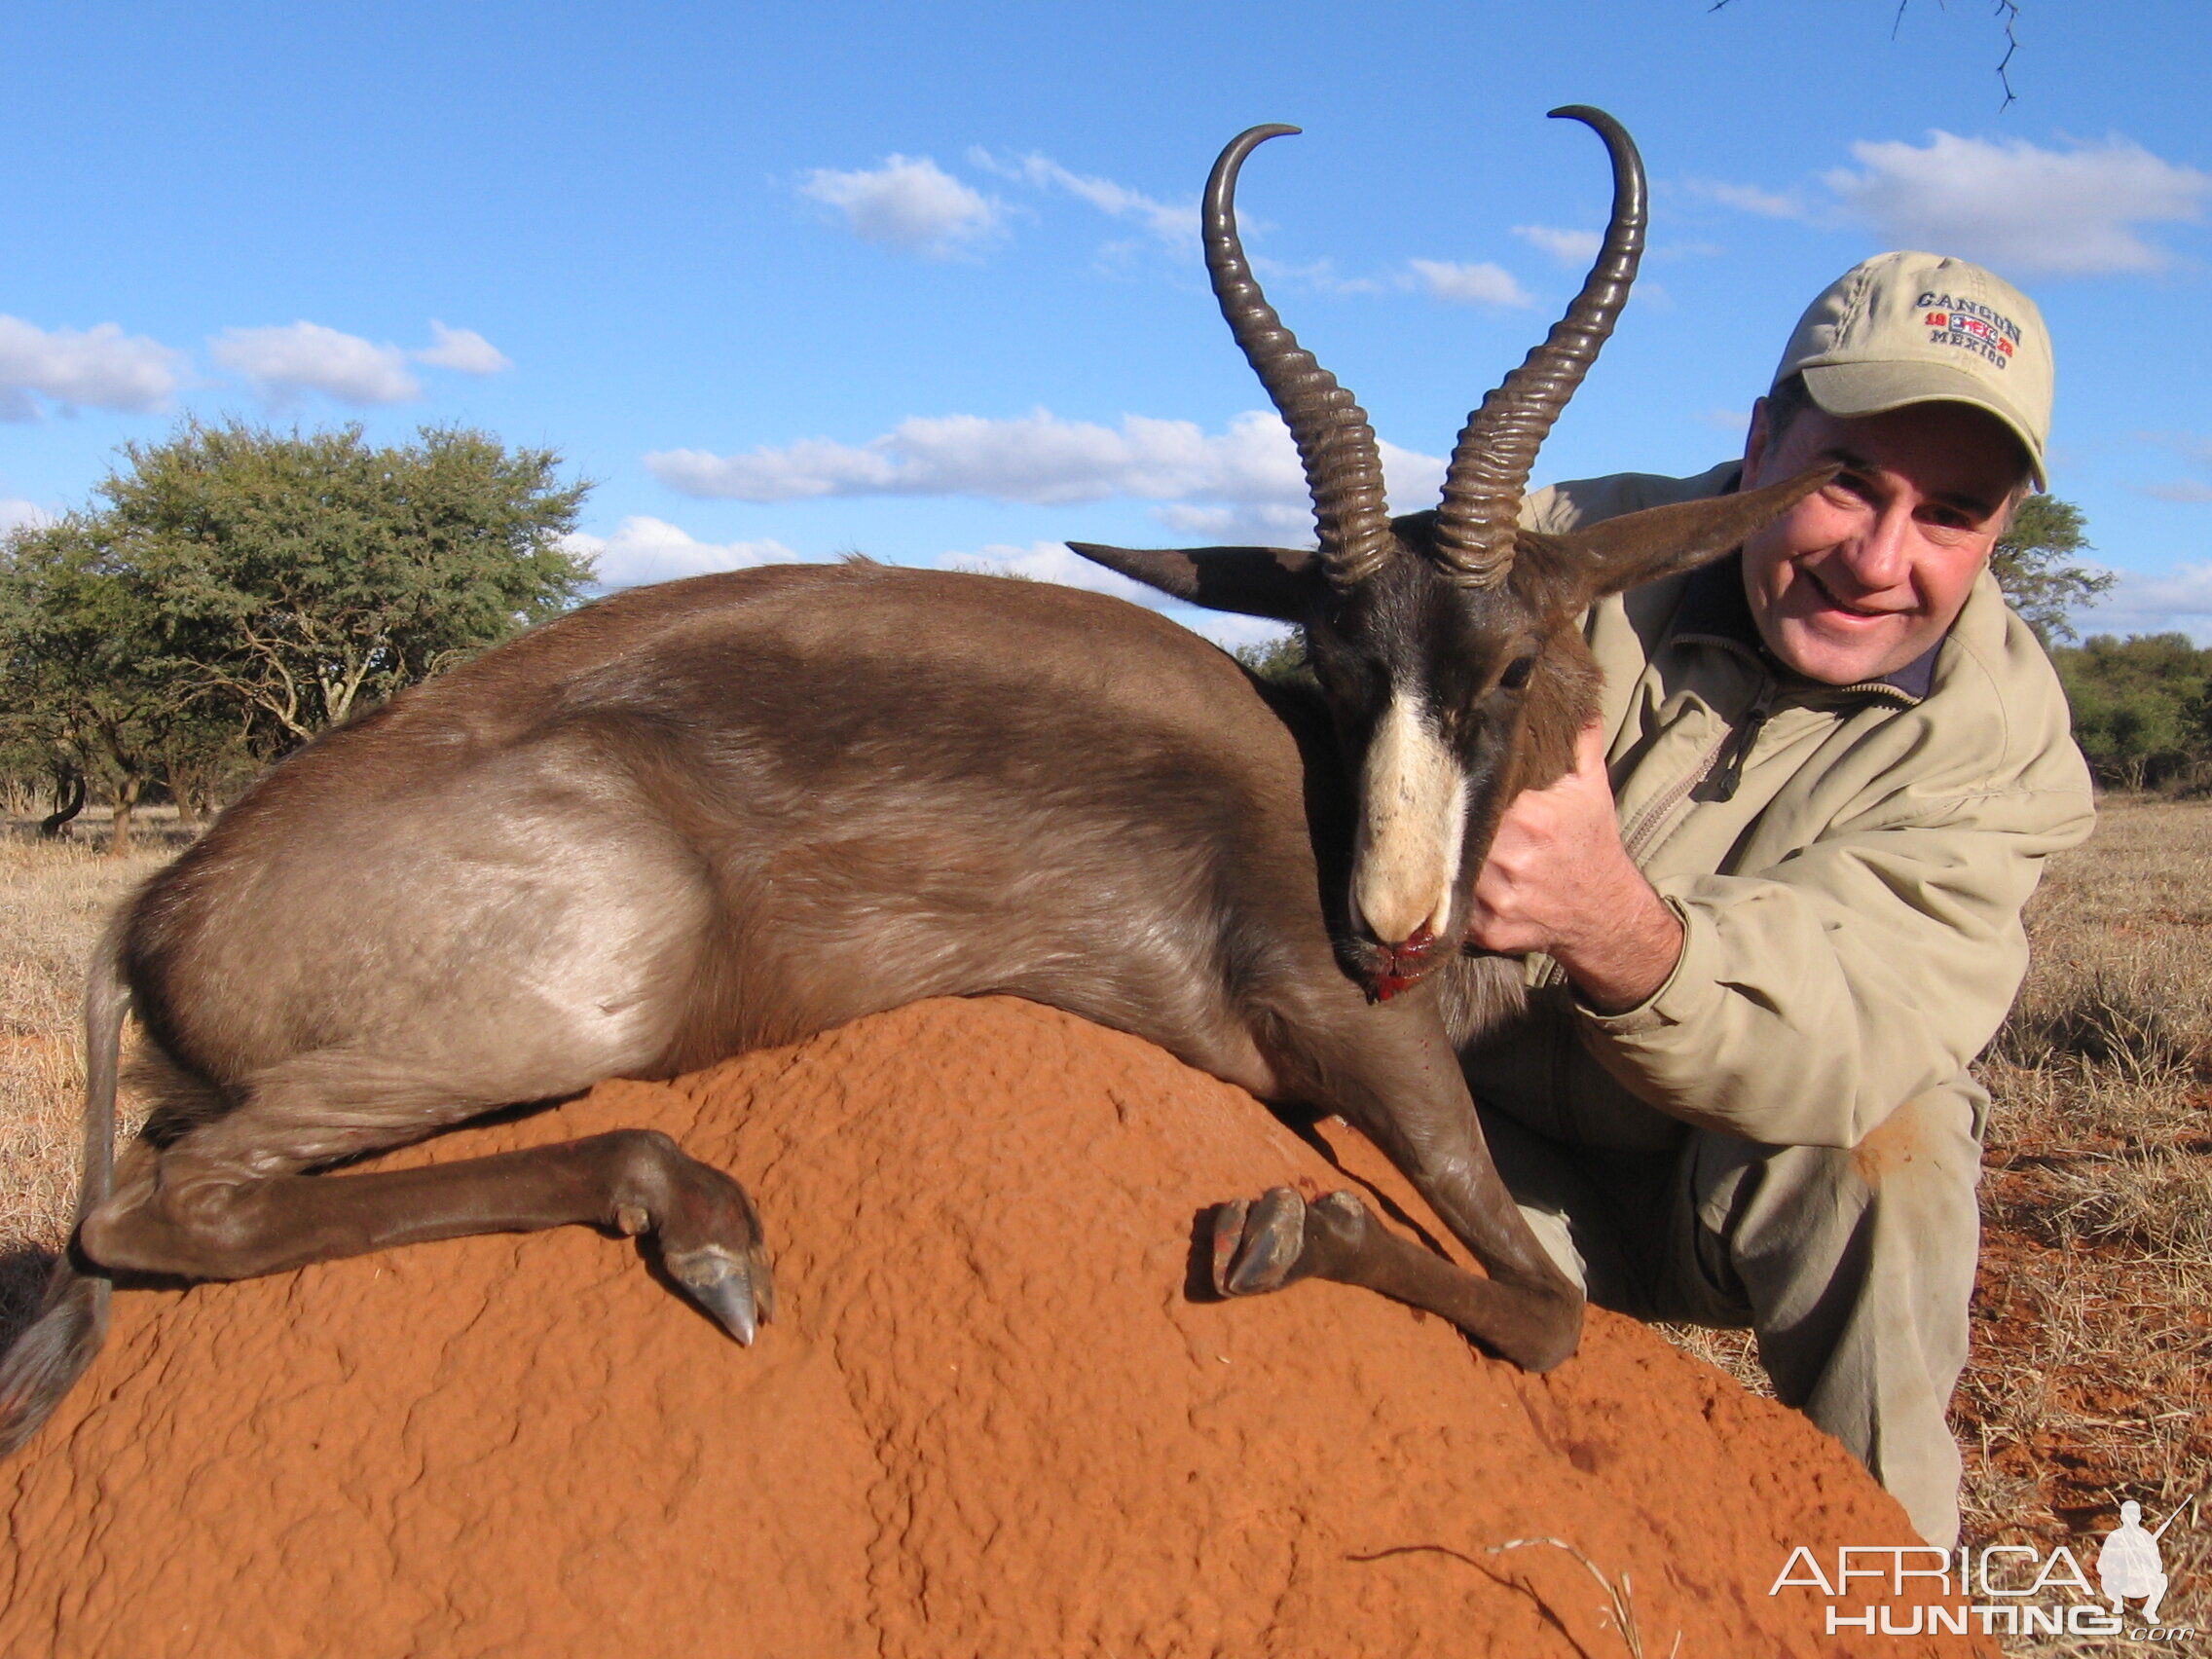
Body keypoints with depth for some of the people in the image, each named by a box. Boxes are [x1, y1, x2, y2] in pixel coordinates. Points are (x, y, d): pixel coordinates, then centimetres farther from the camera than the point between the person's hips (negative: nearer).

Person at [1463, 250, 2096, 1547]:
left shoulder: (2003, 746, -15)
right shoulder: (1567, 558, -16)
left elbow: (1851, 1037, -33)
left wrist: (1617, 931, -54)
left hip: (1759, 1192, 2)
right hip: (1498, 1150, -1)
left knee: (1893, 1130, -31)